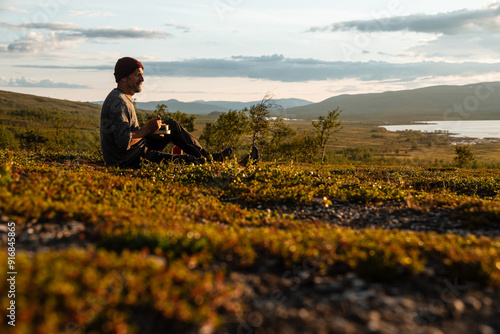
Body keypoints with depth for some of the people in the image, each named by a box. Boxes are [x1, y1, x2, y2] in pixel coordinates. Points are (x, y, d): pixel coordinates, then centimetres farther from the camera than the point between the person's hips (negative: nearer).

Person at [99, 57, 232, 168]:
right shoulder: (118, 102, -21)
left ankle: (206, 156, 16)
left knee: (172, 125, 15)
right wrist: (147, 129, -18)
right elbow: (123, 141, -29)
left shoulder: (124, 98, 14)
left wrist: (150, 131, 2)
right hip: (129, 162, -11)